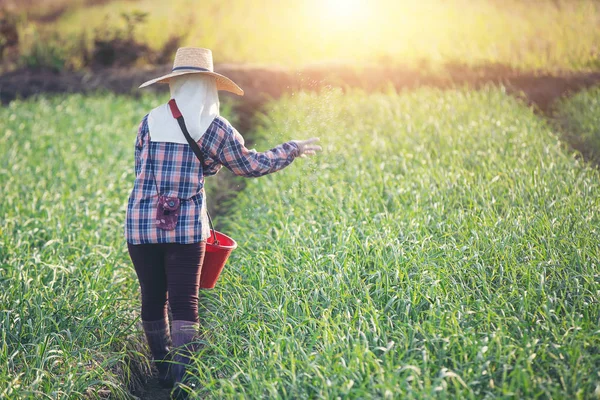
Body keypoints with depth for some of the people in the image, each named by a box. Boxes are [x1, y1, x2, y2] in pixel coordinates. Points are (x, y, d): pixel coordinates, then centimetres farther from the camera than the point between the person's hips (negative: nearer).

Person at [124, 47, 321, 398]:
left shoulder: (152, 121, 5)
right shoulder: (216, 128, 0)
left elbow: (140, 168, 15)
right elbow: (252, 165, 11)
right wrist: (293, 149, 24)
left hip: (141, 225, 3)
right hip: (187, 227, -2)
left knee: (153, 300, 14)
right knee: (184, 305, 1)